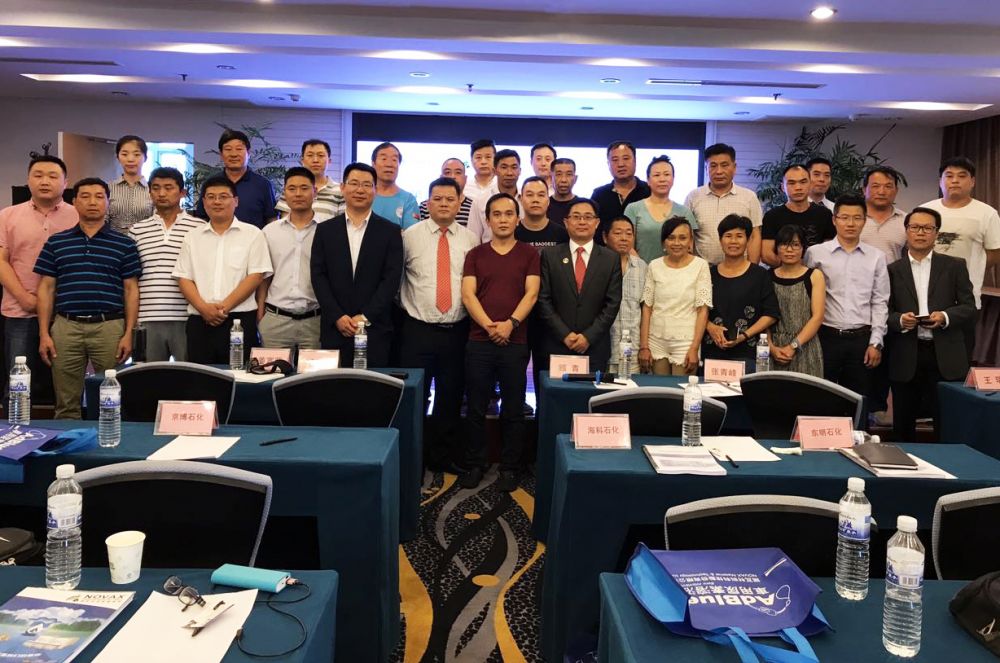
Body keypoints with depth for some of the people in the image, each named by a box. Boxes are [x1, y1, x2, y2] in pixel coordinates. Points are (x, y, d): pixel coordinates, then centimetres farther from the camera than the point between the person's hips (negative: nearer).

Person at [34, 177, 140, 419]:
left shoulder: (124, 244, 6)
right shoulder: (55, 243, 10)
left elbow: (131, 290, 5)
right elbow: (46, 289, 9)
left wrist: (129, 333, -3)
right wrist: (44, 333, 2)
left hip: (109, 326, -1)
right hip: (66, 327, 1)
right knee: (66, 405, 7)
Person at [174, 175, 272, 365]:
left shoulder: (252, 234, 4)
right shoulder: (193, 237, 14)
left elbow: (256, 276, -4)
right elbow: (184, 279, 9)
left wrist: (224, 306, -12)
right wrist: (204, 308, -9)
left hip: (240, 320, -3)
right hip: (199, 322, 3)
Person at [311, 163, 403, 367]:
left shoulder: (390, 232, 4)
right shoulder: (325, 230, 9)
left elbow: (392, 278, -2)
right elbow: (318, 276, 3)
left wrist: (365, 317, -9)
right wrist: (338, 317, -7)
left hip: (375, 329, -1)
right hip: (334, 328, 1)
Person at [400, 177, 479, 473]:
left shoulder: (471, 240, 4)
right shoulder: (410, 235, -1)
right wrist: (405, 305, 3)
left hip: (457, 331, 2)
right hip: (418, 329, -2)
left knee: (451, 399, 12)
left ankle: (445, 457, 27)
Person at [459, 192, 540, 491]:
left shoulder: (529, 254, 7)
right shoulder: (475, 255, 9)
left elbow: (531, 293, -3)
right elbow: (468, 294, 0)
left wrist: (511, 323, -17)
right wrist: (488, 325, -15)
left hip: (516, 341, -1)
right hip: (479, 341, 1)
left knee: (513, 409, 5)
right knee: (476, 408, 6)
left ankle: (510, 467, 16)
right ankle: (474, 464, 18)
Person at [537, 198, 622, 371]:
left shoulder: (611, 258, 6)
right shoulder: (550, 255, 4)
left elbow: (613, 303, 1)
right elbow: (543, 300, -1)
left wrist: (588, 336, -8)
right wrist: (565, 334, -9)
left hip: (595, 347, 0)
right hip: (556, 345, 0)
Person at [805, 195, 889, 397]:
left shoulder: (876, 257, 6)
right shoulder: (816, 253, 0)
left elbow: (880, 302, 7)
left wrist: (876, 342, 1)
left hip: (861, 339, 2)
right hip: (827, 337, -2)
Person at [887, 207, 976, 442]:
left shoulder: (955, 266, 8)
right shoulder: (893, 270, 8)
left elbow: (969, 308, 4)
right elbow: (884, 313, 5)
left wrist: (945, 317, -14)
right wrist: (900, 320, -15)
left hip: (945, 357, 0)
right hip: (905, 359, 1)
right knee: (903, 426, 7)